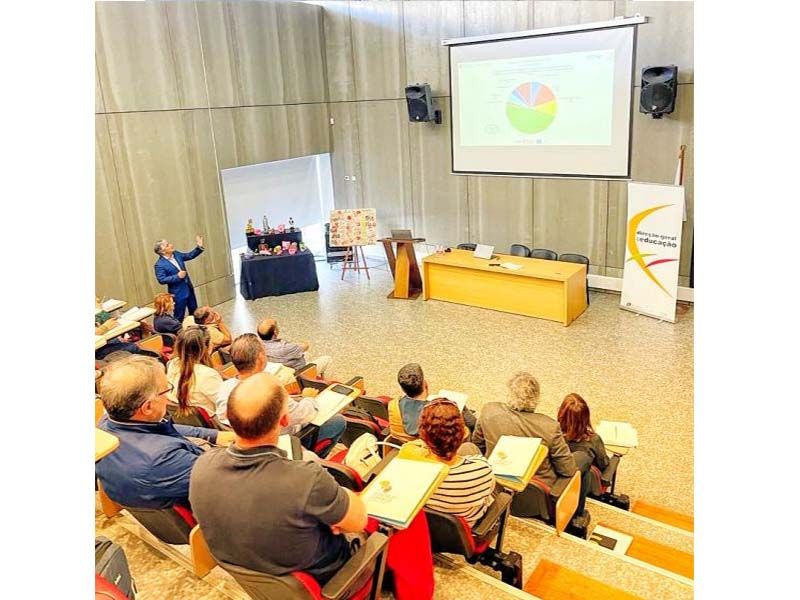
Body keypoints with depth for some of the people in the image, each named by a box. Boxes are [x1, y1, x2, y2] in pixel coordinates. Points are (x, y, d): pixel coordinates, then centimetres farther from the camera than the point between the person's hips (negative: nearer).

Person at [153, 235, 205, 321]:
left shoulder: (176, 254, 1)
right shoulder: (159, 265, -18)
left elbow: (190, 255, 11)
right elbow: (162, 280, -22)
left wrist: (199, 247, -4)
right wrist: (177, 276, -26)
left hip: (189, 289, 7)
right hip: (178, 294, -7)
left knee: (194, 313, 20)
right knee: (179, 317, 5)